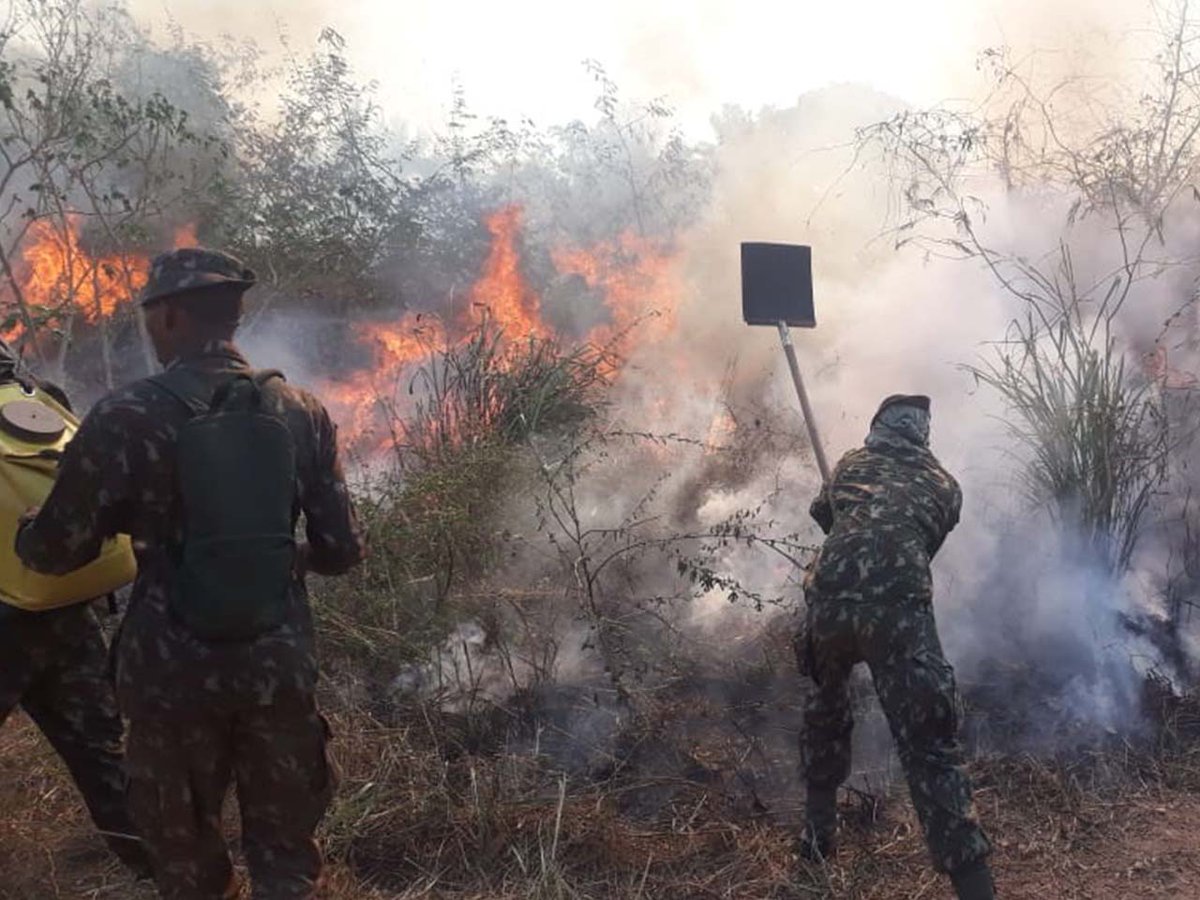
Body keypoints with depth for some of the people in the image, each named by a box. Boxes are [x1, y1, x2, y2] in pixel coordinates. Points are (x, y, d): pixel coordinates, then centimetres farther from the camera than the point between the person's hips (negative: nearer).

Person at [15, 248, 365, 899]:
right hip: (279, 665, 2)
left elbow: (55, 551, -3)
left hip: (175, 673, -2)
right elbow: (342, 550, 2)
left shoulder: (124, 418, -10)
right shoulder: (302, 413, 0)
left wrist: (24, 528, 19)